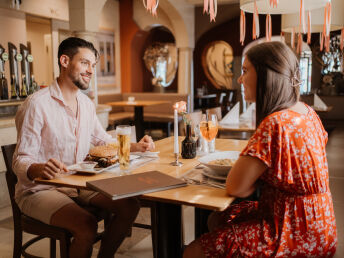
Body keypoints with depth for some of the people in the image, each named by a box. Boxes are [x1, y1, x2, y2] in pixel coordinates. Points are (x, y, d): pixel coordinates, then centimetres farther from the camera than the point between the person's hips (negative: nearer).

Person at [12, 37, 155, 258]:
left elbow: (104, 141, 19)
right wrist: (40, 169, -41)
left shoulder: (86, 103, 8)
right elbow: (21, 161, -18)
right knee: (87, 225, -30)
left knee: (130, 206, -9)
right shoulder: (37, 104, -16)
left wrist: (135, 147, 2)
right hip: (39, 190, -7)